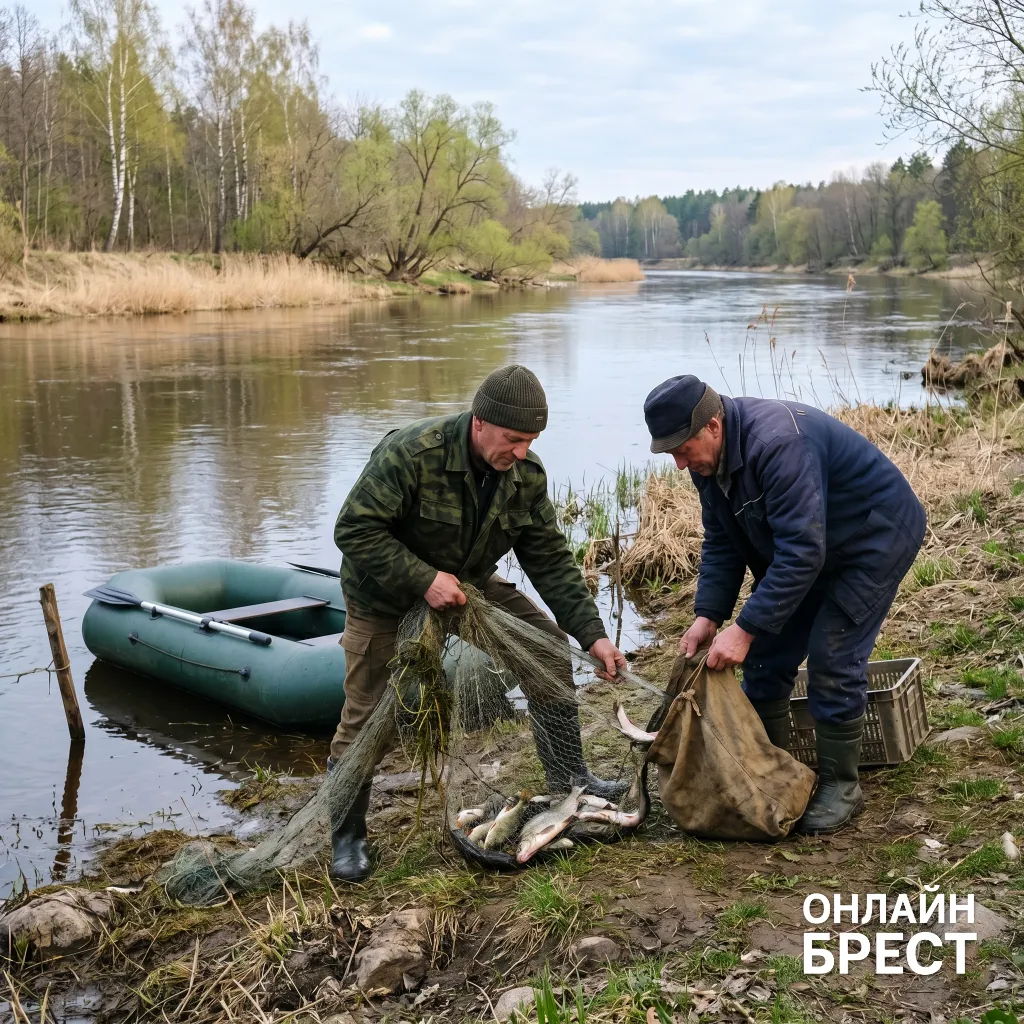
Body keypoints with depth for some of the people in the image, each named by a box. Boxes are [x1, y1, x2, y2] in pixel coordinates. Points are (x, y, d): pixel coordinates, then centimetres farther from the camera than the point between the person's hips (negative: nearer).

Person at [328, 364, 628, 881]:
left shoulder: (526, 473, -15)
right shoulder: (412, 453, -33)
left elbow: (551, 560, -9)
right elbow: (354, 530, -30)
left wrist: (593, 634, -15)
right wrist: (422, 580, -35)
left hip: (466, 582, 5)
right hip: (385, 592, -5)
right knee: (364, 715, -2)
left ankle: (568, 779, 12)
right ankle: (347, 834, 17)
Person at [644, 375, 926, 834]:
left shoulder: (778, 443, -37)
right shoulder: (708, 456, -8)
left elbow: (801, 551, -38)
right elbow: (721, 543, -1)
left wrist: (746, 628, -37)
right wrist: (708, 616, -14)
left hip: (877, 535, -8)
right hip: (803, 542, 9)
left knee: (831, 660, -14)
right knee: (765, 655, 4)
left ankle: (840, 786, 3)